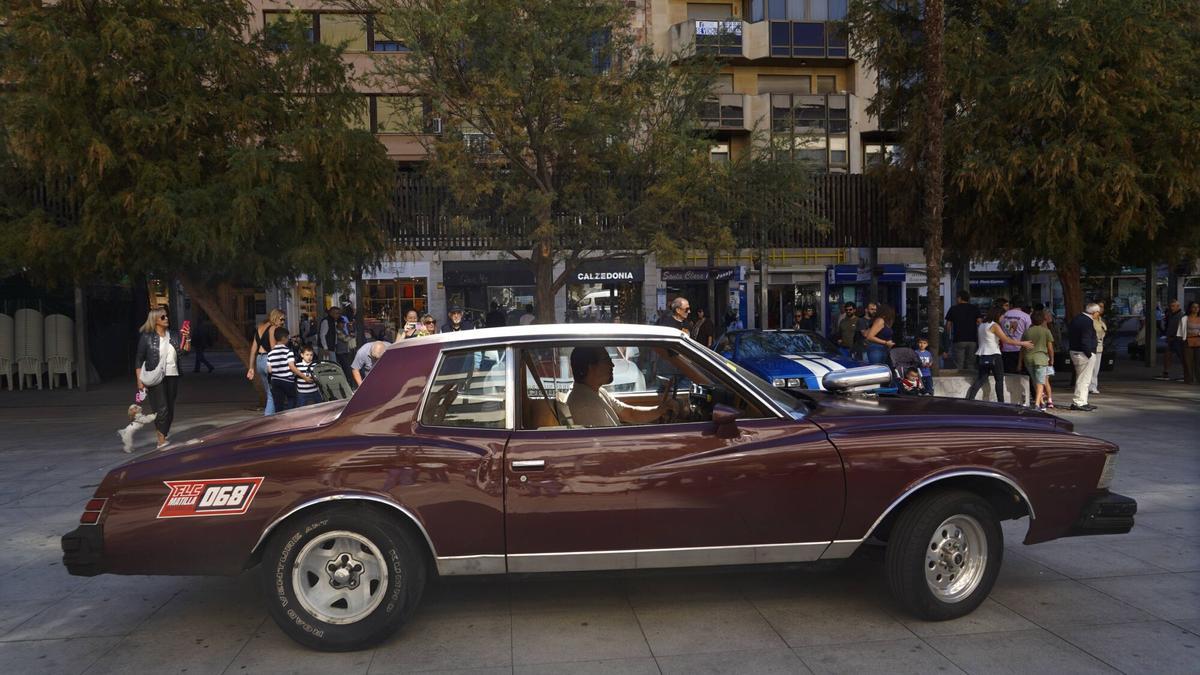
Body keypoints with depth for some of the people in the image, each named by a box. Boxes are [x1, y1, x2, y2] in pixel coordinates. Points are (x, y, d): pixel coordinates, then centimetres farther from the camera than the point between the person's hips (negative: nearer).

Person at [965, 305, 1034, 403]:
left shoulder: (981, 325, 15)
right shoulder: (994, 325, -9)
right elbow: (1005, 340, -12)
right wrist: (1022, 343, -6)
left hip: (981, 356, 7)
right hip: (993, 356, -7)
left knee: (981, 380, 5)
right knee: (999, 379, 5)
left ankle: (969, 399, -11)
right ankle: (1000, 402, 6)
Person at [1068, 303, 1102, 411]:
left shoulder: (1076, 319, 12)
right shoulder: (1088, 321, -17)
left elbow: (1069, 336, 15)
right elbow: (1085, 340, -23)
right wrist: (1089, 354, -18)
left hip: (1074, 352, 10)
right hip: (1084, 354, -10)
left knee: (1081, 379, 16)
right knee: (1084, 379, -3)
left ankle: (1082, 402, 23)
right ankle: (1078, 402, -1)